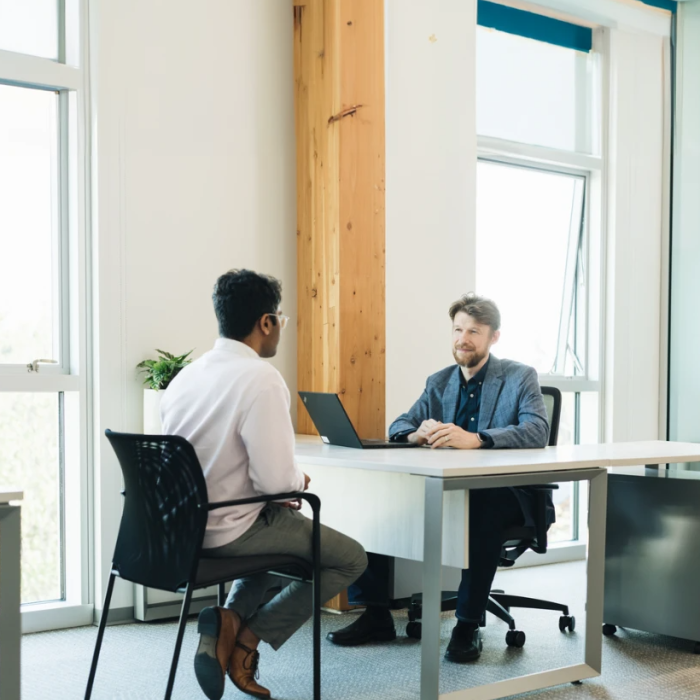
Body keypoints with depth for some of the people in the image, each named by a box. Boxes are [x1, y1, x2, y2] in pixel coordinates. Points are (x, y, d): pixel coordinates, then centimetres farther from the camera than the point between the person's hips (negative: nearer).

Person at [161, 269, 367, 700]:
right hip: (229, 532, -7)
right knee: (351, 558, 11)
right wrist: (300, 482, 0)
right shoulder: (262, 378, -20)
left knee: (280, 531, 35)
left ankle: (231, 622, 10)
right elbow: (275, 479, -24)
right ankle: (247, 635, 1)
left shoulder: (185, 376, 4)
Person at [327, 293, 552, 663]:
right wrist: (417, 433, -19)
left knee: (484, 507, -40)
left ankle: (468, 625, -25)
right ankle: (375, 615, -4)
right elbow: (397, 426, 8)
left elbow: (537, 430, -19)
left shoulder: (520, 378, -1)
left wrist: (474, 439, -36)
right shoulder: (439, 382, 14)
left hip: (505, 493, -5)